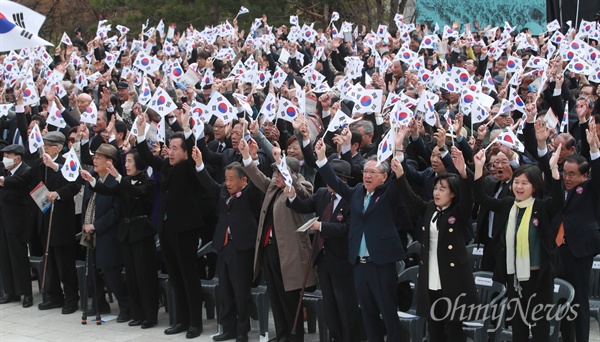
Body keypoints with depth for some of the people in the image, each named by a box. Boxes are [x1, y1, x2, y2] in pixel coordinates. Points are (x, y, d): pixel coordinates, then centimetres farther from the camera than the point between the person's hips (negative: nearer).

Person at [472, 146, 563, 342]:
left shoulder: (542, 207, -8)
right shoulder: (507, 205, 4)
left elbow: (559, 200, -27)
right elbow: (480, 197, -1)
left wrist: (554, 169, -38)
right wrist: (479, 167, -13)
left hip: (538, 274, -4)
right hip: (513, 274, 4)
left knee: (539, 321, 5)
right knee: (517, 320, 15)